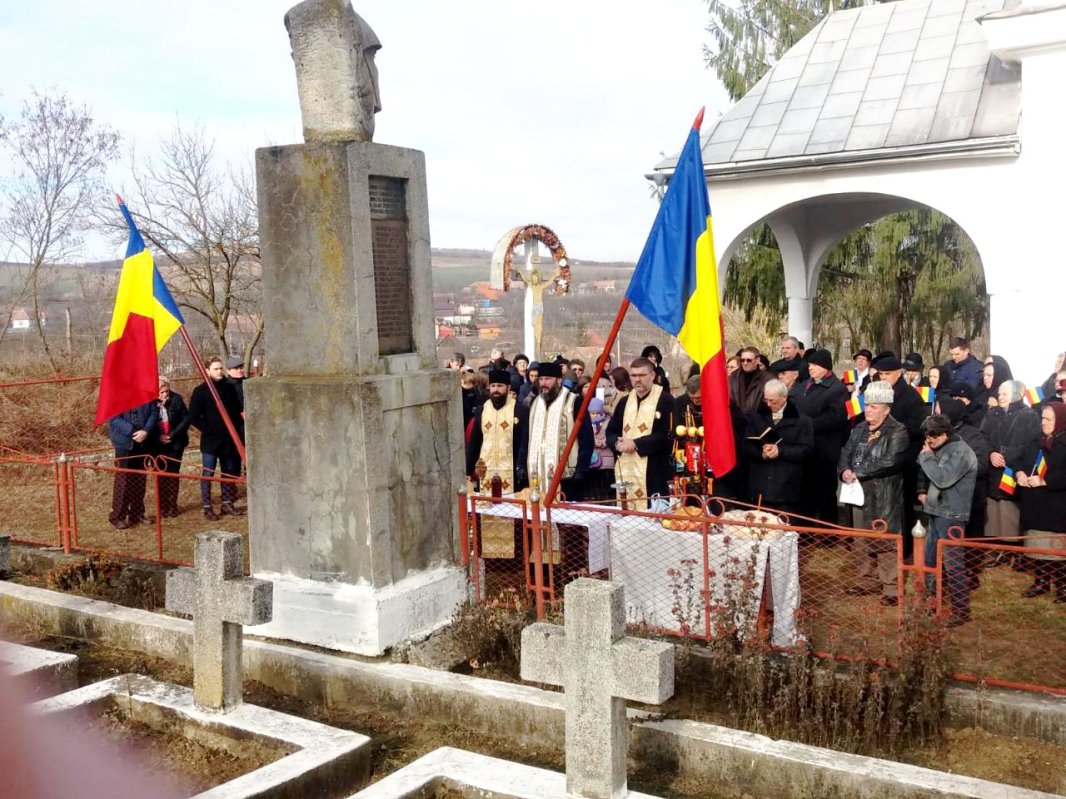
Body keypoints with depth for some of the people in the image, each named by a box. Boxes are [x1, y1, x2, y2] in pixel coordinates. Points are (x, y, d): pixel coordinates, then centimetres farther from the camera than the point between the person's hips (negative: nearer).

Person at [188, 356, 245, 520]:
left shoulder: (229, 388, 7)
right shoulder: (200, 391, -7)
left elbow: (237, 411, 17)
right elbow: (193, 417, -9)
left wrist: (237, 429, 6)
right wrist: (207, 430, -11)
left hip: (228, 440, 5)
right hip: (210, 441, -5)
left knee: (229, 474, 12)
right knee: (207, 474, 0)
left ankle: (227, 503, 23)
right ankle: (207, 507, 7)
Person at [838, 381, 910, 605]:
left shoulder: (898, 432, -10)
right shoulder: (859, 429, 13)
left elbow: (890, 462, -21)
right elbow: (846, 453, 12)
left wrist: (858, 472, -20)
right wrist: (844, 470, -11)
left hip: (885, 498, -7)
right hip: (860, 494, 7)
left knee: (885, 542, -3)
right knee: (860, 541, 16)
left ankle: (891, 587, 5)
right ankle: (867, 580, 30)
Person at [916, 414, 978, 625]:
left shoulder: (960, 452, -14)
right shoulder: (941, 449, 14)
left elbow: (942, 479, -23)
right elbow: (927, 473, 27)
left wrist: (926, 456, -13)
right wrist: (922, 490, 10)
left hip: (951, 516, -9)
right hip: (936, 512, 9)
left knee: (953, 564, -7)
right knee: (930, 558, 15)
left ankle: (961, 610, 0)